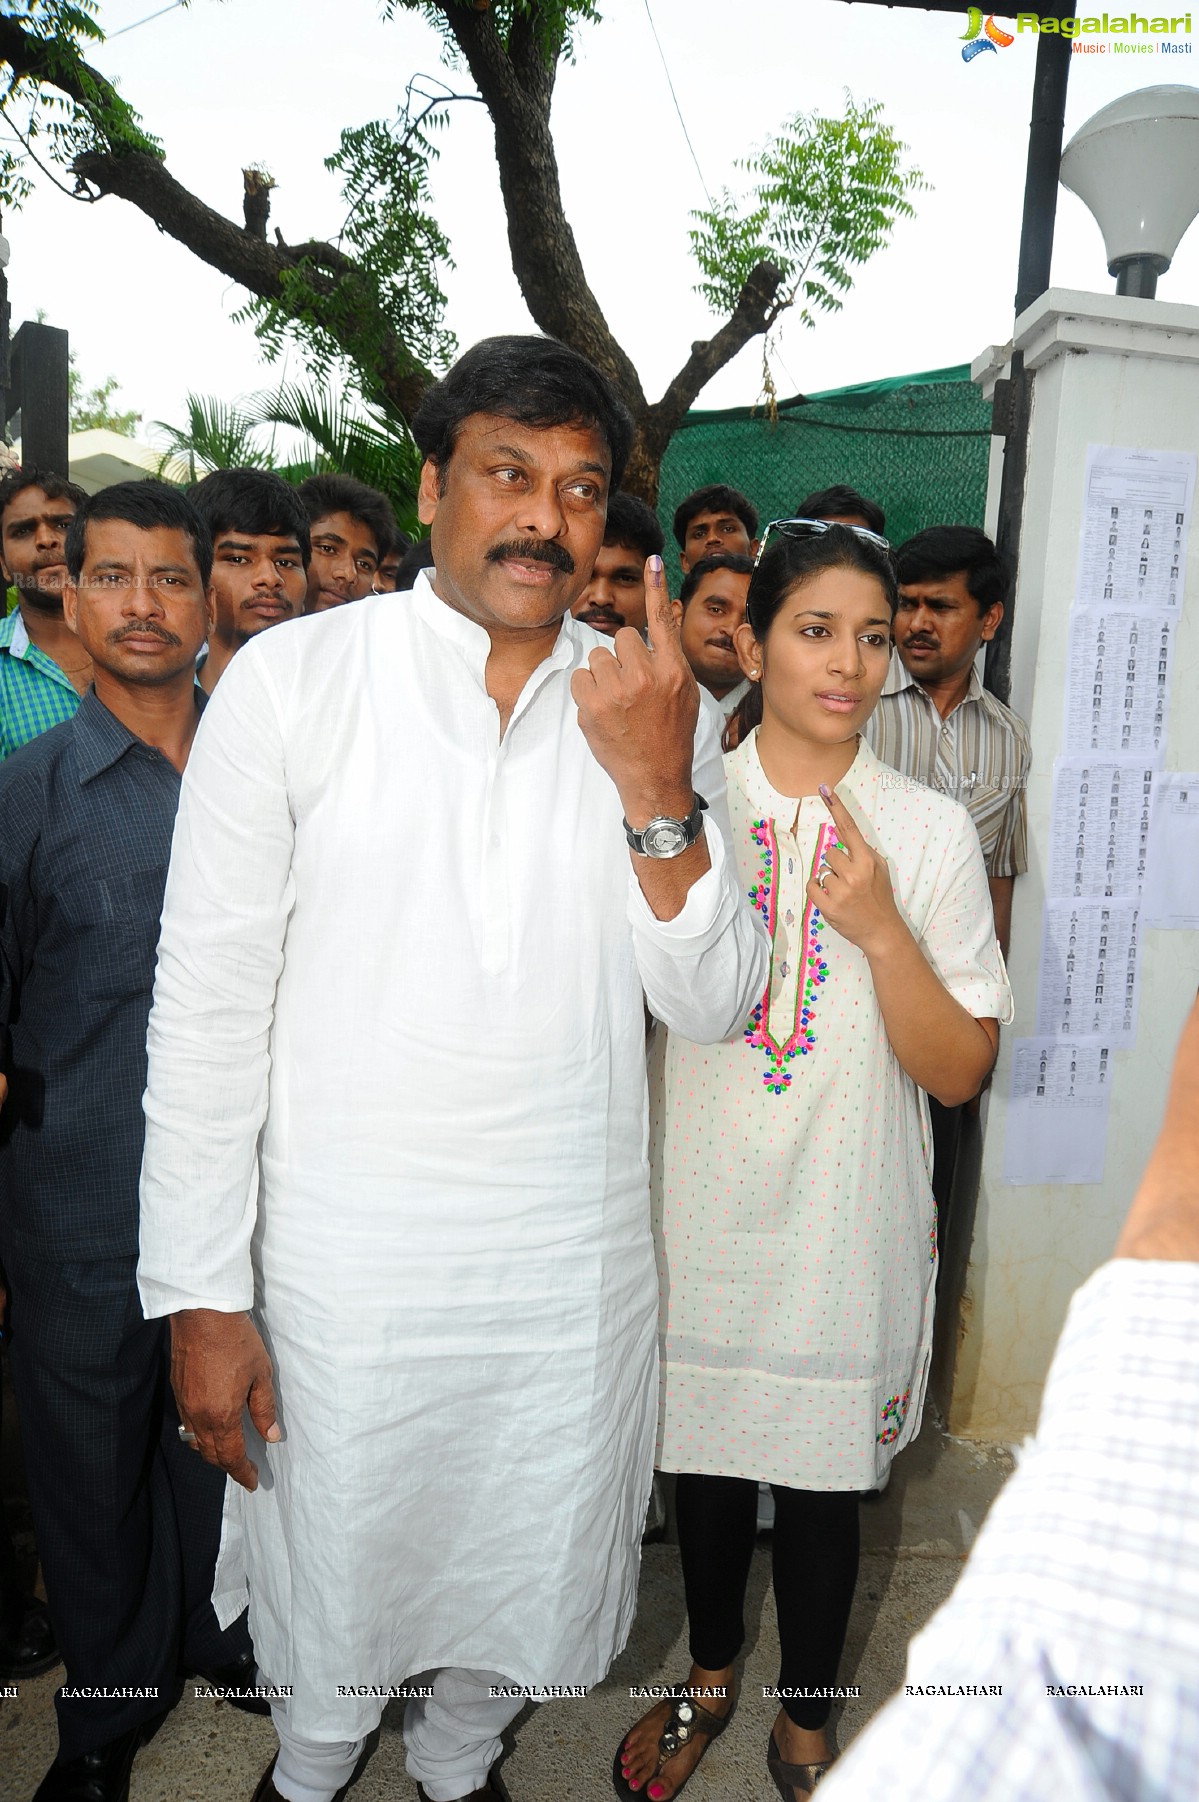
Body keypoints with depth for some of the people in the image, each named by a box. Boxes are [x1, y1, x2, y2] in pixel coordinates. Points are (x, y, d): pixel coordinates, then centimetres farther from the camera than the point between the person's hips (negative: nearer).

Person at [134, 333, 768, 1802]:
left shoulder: (652, 707, -1)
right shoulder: (291, 679, -9)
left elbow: (711, 1005, -5)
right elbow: (207, 1000, -8)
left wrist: (657, 793, -21)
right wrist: (201, 1295, -8)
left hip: (575, 1265, 3)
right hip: (340, 1264, -2)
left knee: (524, 1582, 22)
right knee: (331, 1581, 19)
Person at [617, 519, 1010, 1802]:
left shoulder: (931, 832, -6)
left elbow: (958, 1072, -9)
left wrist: (881, 929, -20)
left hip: (843, 1224, -1)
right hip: (700, 1208, 1)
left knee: (821, 1474, 15)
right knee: (704, 1451, 19)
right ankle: (710, 1674, 48)